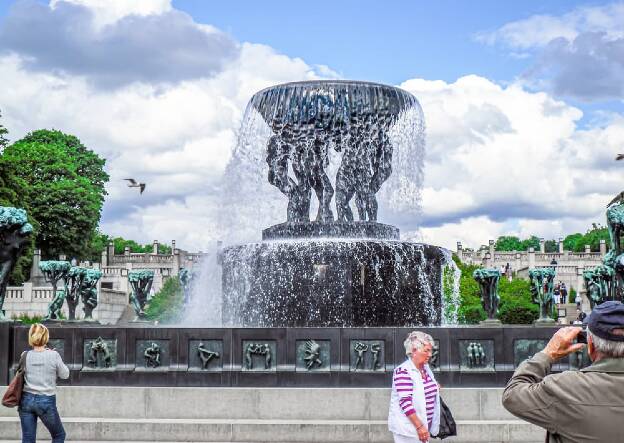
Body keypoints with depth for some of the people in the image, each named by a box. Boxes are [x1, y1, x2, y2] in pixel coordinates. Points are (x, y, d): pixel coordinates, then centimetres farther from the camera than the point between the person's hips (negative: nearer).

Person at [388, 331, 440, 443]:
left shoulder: (426, 368, 9)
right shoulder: (403, 371, -16)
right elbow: (405, 402, -23)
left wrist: (435, 388, 10)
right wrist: (419, 426, -26)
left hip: (423, 425, 8)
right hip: (407, 427, -8)